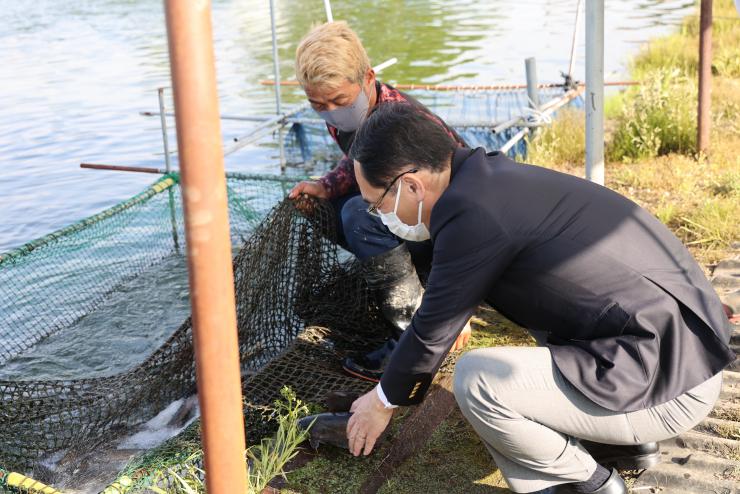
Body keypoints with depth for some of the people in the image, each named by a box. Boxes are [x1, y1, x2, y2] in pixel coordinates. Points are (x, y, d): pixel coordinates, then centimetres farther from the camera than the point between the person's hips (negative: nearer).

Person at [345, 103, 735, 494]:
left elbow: (434, 330, -8)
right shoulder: (491, 178, 9)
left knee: (477, 381, -18)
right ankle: (628, 445, 23)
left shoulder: (472, 210, -21)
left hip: (670, 385, -10)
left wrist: (385, 401, 9)